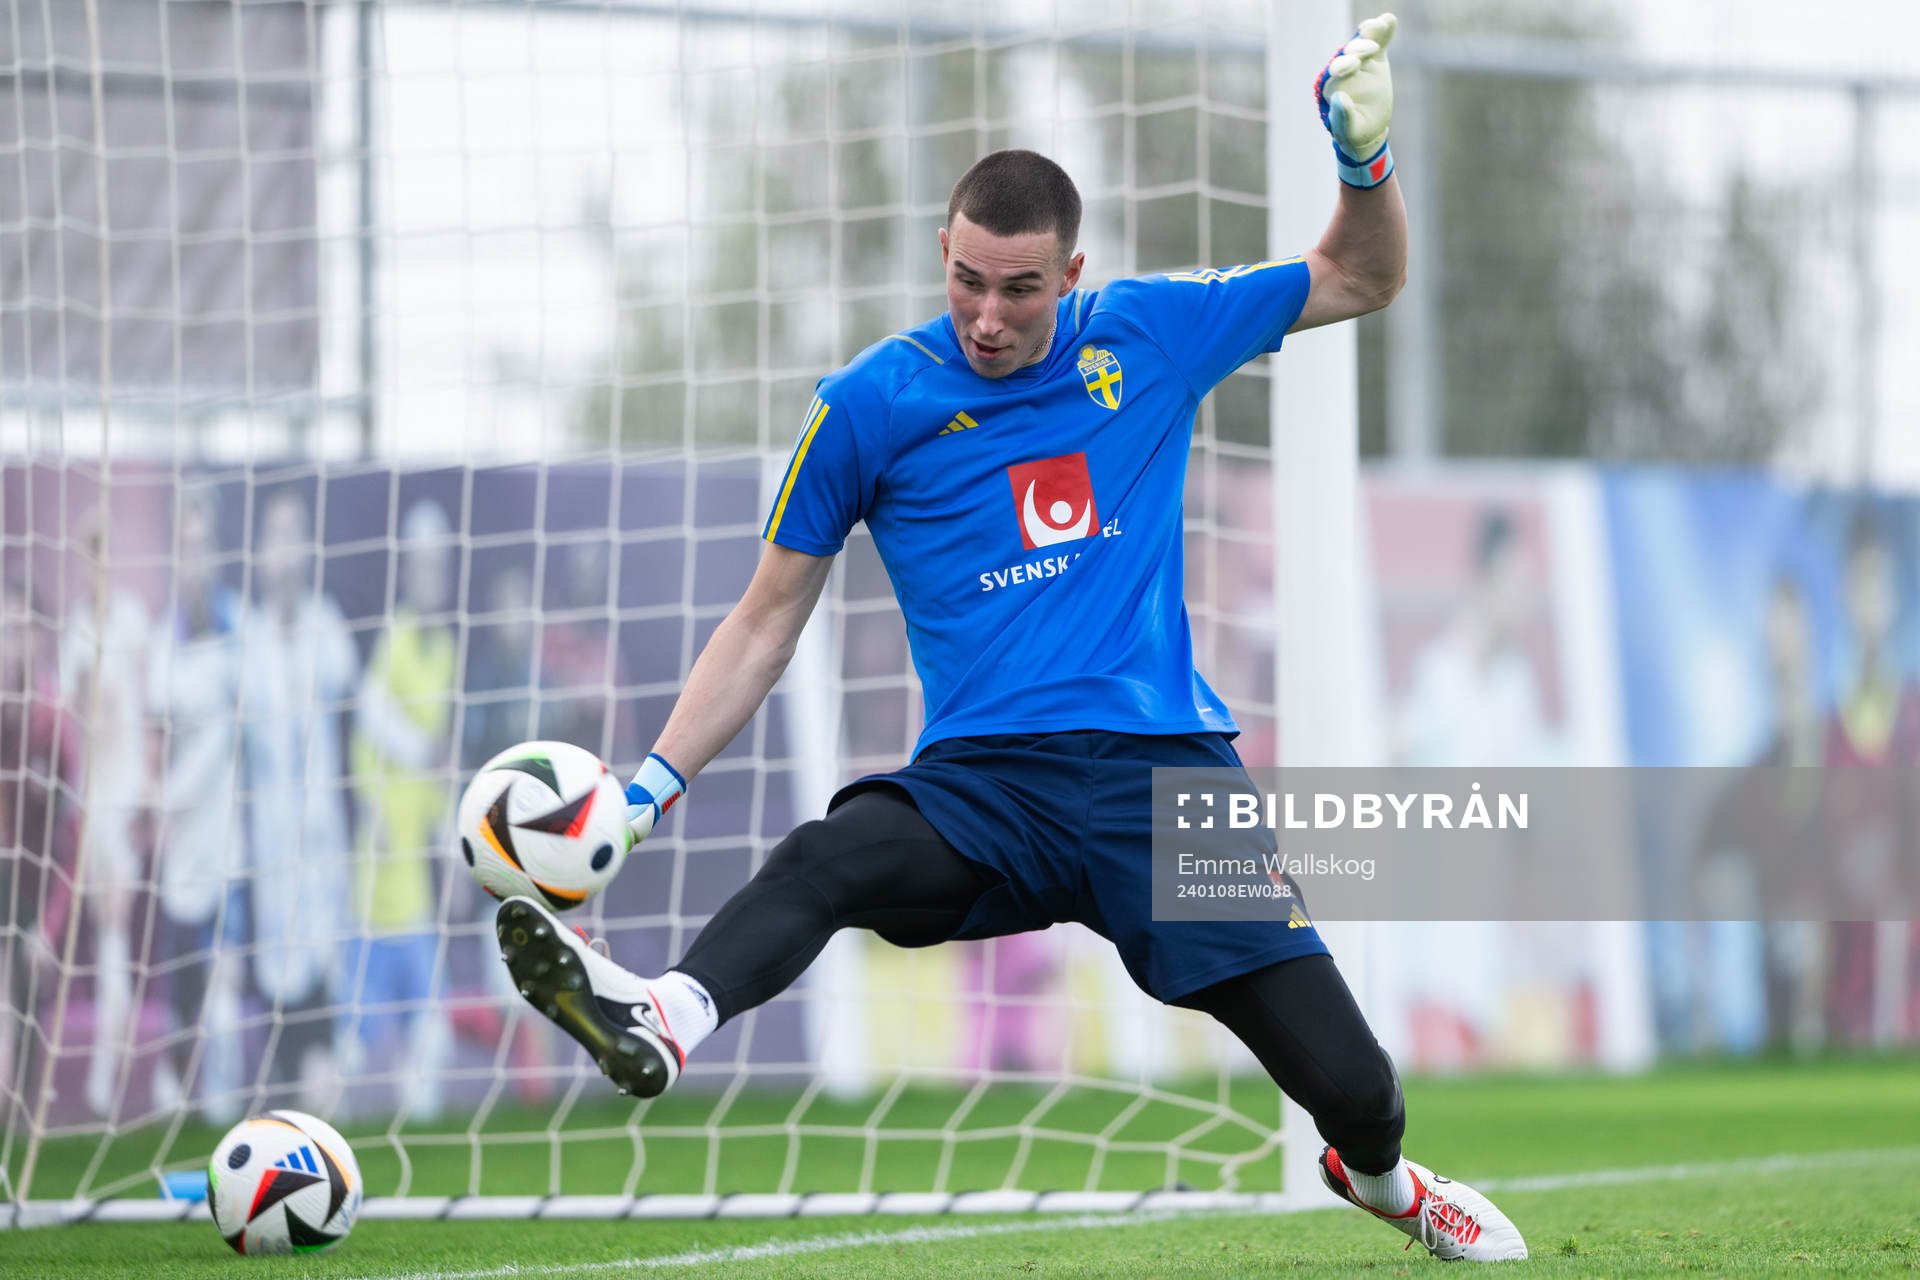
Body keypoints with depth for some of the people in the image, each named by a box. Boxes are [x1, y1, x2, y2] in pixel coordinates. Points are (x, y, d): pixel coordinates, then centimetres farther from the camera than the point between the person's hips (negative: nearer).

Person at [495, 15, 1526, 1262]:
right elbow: (769, 620, 10)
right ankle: (663, 1021, -61)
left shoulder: (1149, 334, 7)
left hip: (1164, 767, 1)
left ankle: (1380, 1175, 30)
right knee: (825, 858, -35)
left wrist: (1367, 158, 1)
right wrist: (656, 782, 0)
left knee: (1346, 1079, -6)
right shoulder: (873, 403, 4)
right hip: (984, 777, -1)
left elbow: (1359, 281, 21)